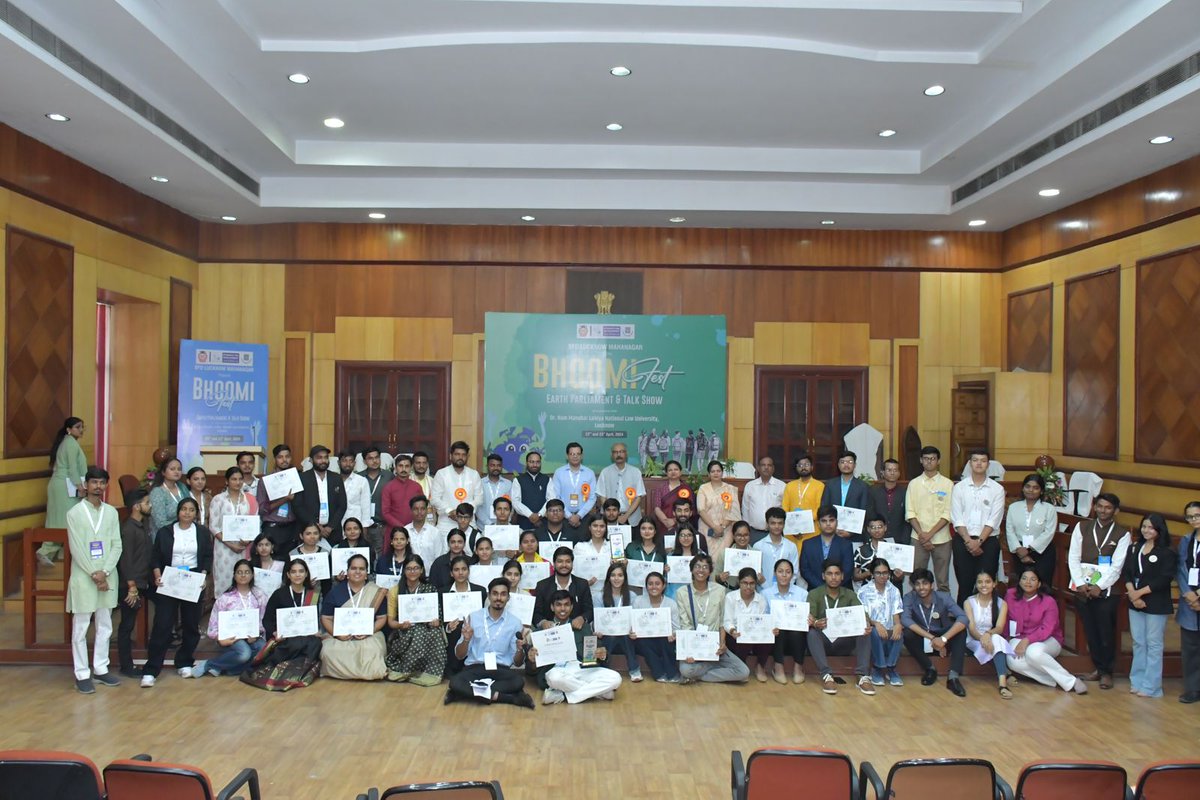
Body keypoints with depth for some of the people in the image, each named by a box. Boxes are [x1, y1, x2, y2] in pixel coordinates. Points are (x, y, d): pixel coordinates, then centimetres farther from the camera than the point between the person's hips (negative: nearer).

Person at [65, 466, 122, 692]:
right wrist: (93, 574, -13)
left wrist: (104, 572, -9)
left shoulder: (111, 512, 5)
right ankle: (82, 674, 9)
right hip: (83, 577, -4)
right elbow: (76, 549, -9)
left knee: (105, 626, 10)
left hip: (107, 576, 4)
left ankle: (100, 669, 20)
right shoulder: (75, 512, -5)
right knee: (80, 627, 2)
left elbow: (117, 546, 3)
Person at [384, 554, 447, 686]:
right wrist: (401, 624, -17)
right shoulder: (395, 591, 6)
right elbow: (391, 621, 6)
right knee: (418, 633, -34)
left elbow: (438, 616, 7)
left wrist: (436, 621, -17)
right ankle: (415, 672, -16)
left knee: (435, 633, -32)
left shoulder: (430, 589, 8)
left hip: (426, 629, 1)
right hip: (403, 634, -1)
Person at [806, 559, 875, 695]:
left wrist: (866, 626, -35)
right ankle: (826, 676, -35)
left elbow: (862, 615, -10)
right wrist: (815, 623, -43)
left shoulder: (850, 595, 5)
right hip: (823, 640, -2)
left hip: (843, 642, 2)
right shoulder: (814, 594, -3)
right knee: (812, 632, -34)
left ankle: (863, 677, -27)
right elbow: (809, 618, -17)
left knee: (865, 632, -23)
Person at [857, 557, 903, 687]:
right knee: (875, 632, -37)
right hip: (871, 629, -2)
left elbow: (896, 615, 1)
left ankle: (890, 668, -14)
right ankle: (877, 669, -17)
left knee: (899, 633, -33)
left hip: (889, 630, 2)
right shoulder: (864, 591, 1)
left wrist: (898, 625, -23)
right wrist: (876, 624, -27)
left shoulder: (894, 591, 10)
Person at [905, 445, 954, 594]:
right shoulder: (914, 484, 7)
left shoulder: (947, 484, 3)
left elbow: (947, 514, -3)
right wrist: (921, 534, -8)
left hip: (941, 539, -1)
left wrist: (930, 533, -11)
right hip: (919, 539, 1)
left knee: (942, 581, 3)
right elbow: (910, 513, 2)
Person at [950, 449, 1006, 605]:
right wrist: (969, 541, -10)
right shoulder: (959, 487, 6)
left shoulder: (997, 489, 3)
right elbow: (957, 519, -1)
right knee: (964, 583, 2)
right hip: (963, 540, 1)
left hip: (988, 540, 0)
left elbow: (993, 520, -4)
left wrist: (979, 541, -12)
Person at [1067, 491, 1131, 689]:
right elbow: (1073, 558, 3)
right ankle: (1097, 668, 21)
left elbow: (1117, 566, -6)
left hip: (1106, 589, -2)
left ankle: (1106, 672, 13)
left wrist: (1099, 586, -15)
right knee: (1090, 630, 8)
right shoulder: (1082, 527, 7)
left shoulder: (1122, 534, 1)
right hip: (1082, 587, 3)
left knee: (1106, 632, -1)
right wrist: (1081, 583, -7)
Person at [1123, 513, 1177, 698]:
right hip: (1135, 602, 5)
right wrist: (1132, 594, -9)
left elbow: (1164, 579, -13)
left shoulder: (1167, 553, -6)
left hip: (1156, 605, -5)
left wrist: (1140, 592, -13)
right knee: (1138, 643, 11)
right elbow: (1126, 573, 5)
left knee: (1153, 644, 0)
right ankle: (1137, 681, 18)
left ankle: (1151, 686, 6)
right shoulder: (1134, 548, 11)